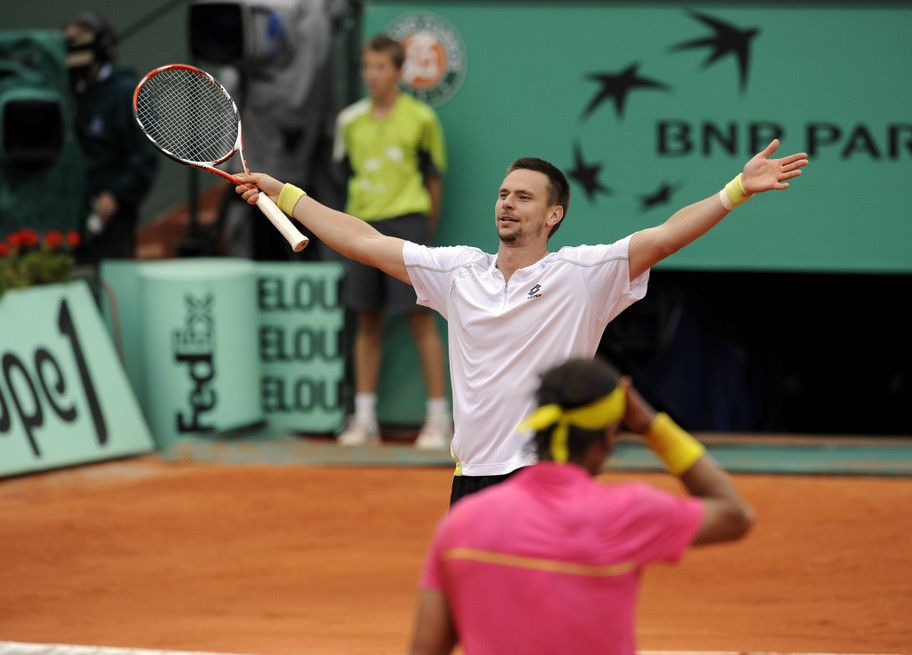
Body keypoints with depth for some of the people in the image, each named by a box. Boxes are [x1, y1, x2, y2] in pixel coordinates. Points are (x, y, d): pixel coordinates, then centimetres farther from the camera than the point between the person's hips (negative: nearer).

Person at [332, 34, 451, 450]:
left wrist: (425, 231, 6)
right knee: (367, 321, 7)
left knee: (420, 318, -7)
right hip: (363, 225, 4)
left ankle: (439, 417, -3)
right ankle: (364, 418, 12)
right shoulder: (350, 121, 7)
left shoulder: (420, 118, -2)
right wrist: (360, 218, 13)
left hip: (408, 220, -4)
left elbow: (433, 178, 4)